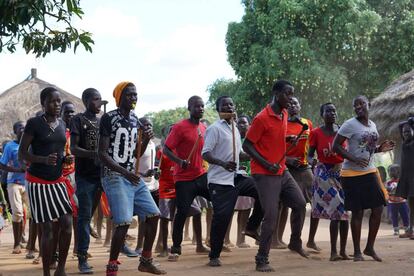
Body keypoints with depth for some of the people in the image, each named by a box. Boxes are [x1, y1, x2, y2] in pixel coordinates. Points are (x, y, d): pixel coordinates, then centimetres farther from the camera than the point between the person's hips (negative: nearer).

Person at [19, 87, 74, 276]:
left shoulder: (62, 124, 9)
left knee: (67, 223, -6)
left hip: (57, 181, 5)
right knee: (47, 229, -7)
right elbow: (22, 154, -9)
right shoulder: (34, 123, -8)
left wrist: (66, 159, 0)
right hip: (38, 182, -5)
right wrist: (44, 159, -25)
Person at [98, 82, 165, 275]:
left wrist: (146, 141, -2)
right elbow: (102, 153, -14)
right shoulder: (108, 118, -10)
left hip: (133, 177, 8)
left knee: (153, 214, 8)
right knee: (124, 222, -17)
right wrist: (125, 172, -23)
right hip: (114, 177, -8)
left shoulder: (135, 120, 12)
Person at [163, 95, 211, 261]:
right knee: (182, 212, -8)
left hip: (201, 175, 6)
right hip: (184, 178, -6)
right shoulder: (180, 127, -10)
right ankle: (176, 249, 6)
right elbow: (166, 149, -12)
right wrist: (180, 161, -28)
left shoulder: (204, 128, 10)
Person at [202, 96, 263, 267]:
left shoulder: (235, 129, 16)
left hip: (236, 177, 7)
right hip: (220, 180, -7)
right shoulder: (214, 129, -9)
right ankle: (214, 256, 2)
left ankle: (252, 227, 12)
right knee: (221, 217, -11)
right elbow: (205, 153, -17)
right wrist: (223, 163, -33)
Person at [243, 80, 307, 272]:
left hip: (282, 171, 8)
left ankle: (295, 242, 27)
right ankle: (261, 261, -1)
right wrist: (267, 164, -19)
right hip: (265, 174, -8)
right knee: (271, 216, -10)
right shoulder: (262, 118, -16)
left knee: (300, 204, 7)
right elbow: (247, 145, -14)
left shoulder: (284, 115, 8)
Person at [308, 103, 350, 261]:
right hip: (325, 173, -3)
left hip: (342, 172, 3)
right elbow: (310, 155, 2)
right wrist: (312, 161, -21)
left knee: (344, 212, 2)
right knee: (337, 210, -12)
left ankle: (343, 250, 11)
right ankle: (334, 251, -8)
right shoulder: (316, 133, -1)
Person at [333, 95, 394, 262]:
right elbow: (336, 146, -14)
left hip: (369, 172, 7)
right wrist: (354, 159, -25)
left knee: (378, 208, 3)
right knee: (357, 212, -3)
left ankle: (370, 248, 17)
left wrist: (380, 149, 1)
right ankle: (357, 252, 9)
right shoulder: (350, 125, -11)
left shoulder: (372, 125, 11)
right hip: (352, 174, -7)